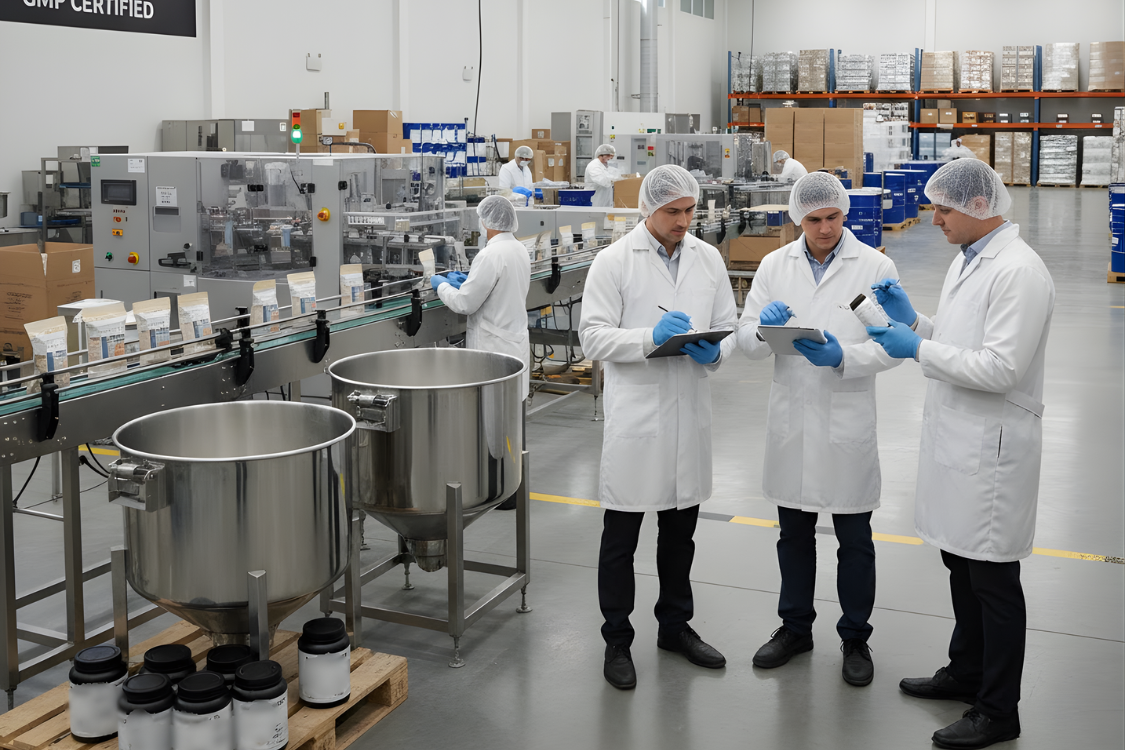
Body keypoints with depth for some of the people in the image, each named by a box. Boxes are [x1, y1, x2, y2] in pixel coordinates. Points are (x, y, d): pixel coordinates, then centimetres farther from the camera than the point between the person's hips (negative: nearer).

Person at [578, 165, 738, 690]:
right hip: (635, 414, -4)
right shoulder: (614, 262, -7)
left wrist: (713, 350, -12)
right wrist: (651, 337, -24)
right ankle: (617, 641, 18)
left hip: (689, 411, 5)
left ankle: (675, 625, 34)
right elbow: (593, 336, -10)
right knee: (621, 535, 4)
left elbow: (728, 326, 11)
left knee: (680, 529, 18)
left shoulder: (708, 259, 7)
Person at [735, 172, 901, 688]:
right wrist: (763, 328, -21)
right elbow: (747, 341, 2)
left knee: (855, 540, 8)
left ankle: (855, 638, 25)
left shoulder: (875, 267, -4)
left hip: (848, 423, -3)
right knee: (794, 533, 16)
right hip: (791, 422, 3)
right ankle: (795, 627, 33)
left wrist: (843, 356, -26)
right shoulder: (775, 266, 4)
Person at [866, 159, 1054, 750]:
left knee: (993, 580, 2)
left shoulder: (1019, 272, -19)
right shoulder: (966, 260, 12)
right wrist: (913, 322, 4)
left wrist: (919, 350, -19)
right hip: (955, 437, 9)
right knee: (961, 564, 20)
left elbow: (1000, 367, -25)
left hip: (991, 447, -9)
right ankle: (967, 672, 37)